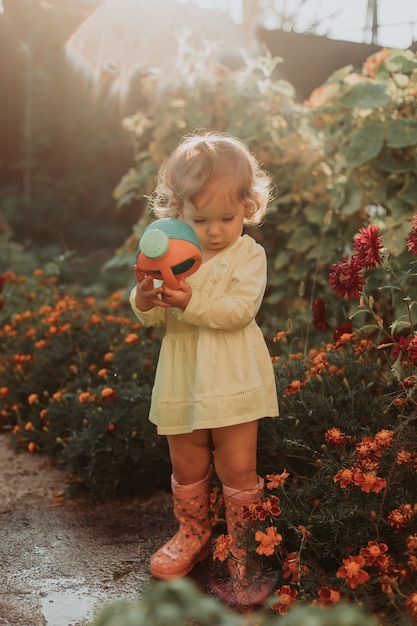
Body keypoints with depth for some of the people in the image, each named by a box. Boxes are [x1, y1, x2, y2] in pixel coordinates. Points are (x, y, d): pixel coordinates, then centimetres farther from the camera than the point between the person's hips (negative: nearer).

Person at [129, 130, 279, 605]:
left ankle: (244, 547, 22)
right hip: (183, 379, 4)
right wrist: (144, 300, -23)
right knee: (186, 467, 18)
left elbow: (241, 309, -21)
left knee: (238, 467, 3)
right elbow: (153, 318, 0)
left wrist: (193, 302, -32)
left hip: (232, 379, -4)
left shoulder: (248, 254, -8)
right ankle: (193, 534, 40)